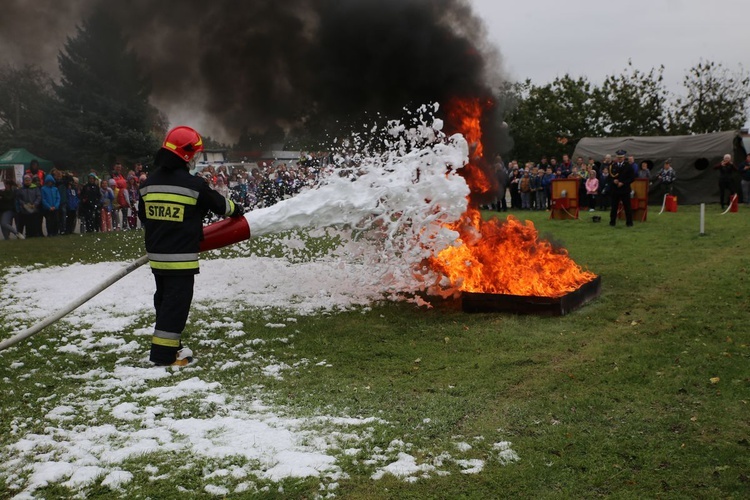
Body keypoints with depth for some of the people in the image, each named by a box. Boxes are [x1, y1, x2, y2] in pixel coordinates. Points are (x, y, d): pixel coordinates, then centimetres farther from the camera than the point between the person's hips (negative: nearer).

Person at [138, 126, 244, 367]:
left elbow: (143, 216, 15)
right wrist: (237, 209, 22)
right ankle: (164, 353, 1)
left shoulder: (149, 182, 6)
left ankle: (168, 344, 30)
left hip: (156, 254, 7)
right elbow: (219, 204, 1)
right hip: (181, 257, -7)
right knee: (176, 302, -1)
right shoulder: (193, 184, -13)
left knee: (163, 299, 19)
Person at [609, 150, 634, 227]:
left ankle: (629, 222, 7)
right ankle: (612, 222, 12)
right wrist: (613, 180, -10)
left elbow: (632, 177, -2)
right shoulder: (613, 166, 8)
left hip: (625, 189, -2)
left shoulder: (628, 166, 0)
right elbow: (610, 176, 12)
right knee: (614, 206, 5)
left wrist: (623, 183, -13)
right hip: (614, 189, 2)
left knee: (627, 206, 1)